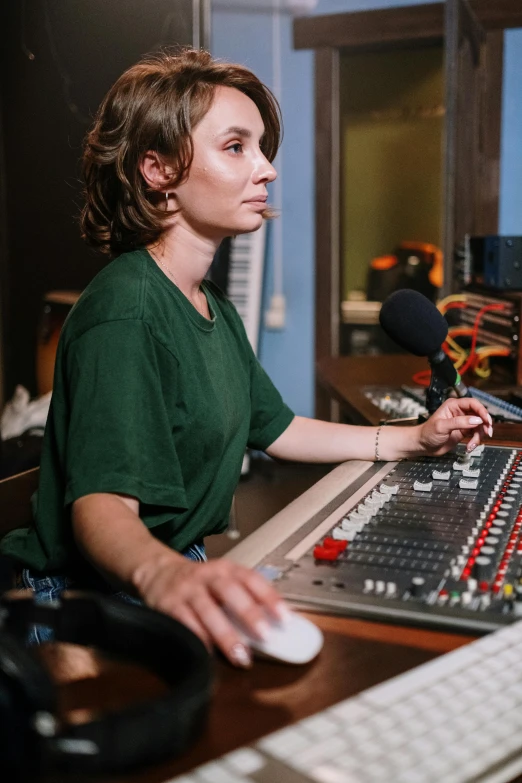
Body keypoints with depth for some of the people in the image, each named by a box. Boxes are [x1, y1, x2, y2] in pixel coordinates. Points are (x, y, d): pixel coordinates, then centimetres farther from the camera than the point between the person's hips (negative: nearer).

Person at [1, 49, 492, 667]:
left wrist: (416, 439, 15)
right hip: (99, 599, -9)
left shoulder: (213, 308, 12)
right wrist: (160, 574, -53)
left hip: (185, 571, 9)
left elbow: (275, 428, 21)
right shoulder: (124, 310, -20)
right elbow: (103, 502, -31)